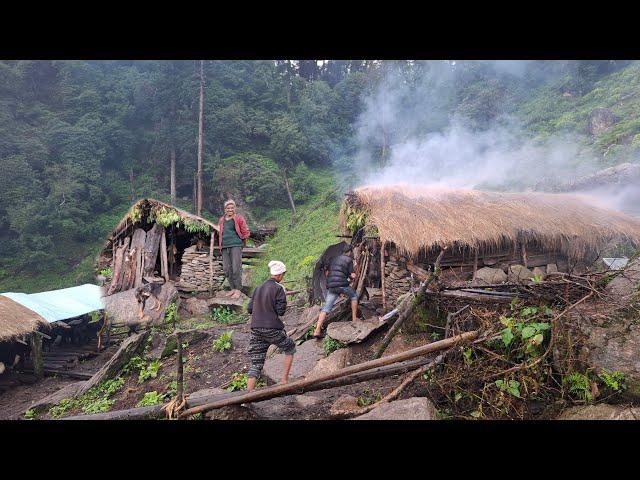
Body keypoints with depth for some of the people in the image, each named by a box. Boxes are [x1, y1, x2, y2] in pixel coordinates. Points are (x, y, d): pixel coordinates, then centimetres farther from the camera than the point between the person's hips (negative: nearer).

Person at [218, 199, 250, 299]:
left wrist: (242, 241, 6)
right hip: (225, 247, 6)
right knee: (227, 269, 7)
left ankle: (238, 290, -1)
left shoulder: (239, 218, -1)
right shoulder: (221, 220, 16)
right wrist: (220, 244, 19)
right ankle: (233, 288, 18)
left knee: (236, 269, -8)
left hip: (236, 245, -6)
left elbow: (246, 232, 1)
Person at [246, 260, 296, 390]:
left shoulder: (259, 288, 12)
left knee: (255, 364, 8)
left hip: (256, 329, 5)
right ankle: (285, 378, 22)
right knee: (290, 348, 23)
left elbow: (249, 309, 11)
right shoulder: (279, 288, -7)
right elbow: (281, 311, -10)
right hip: (272, 329, -5)